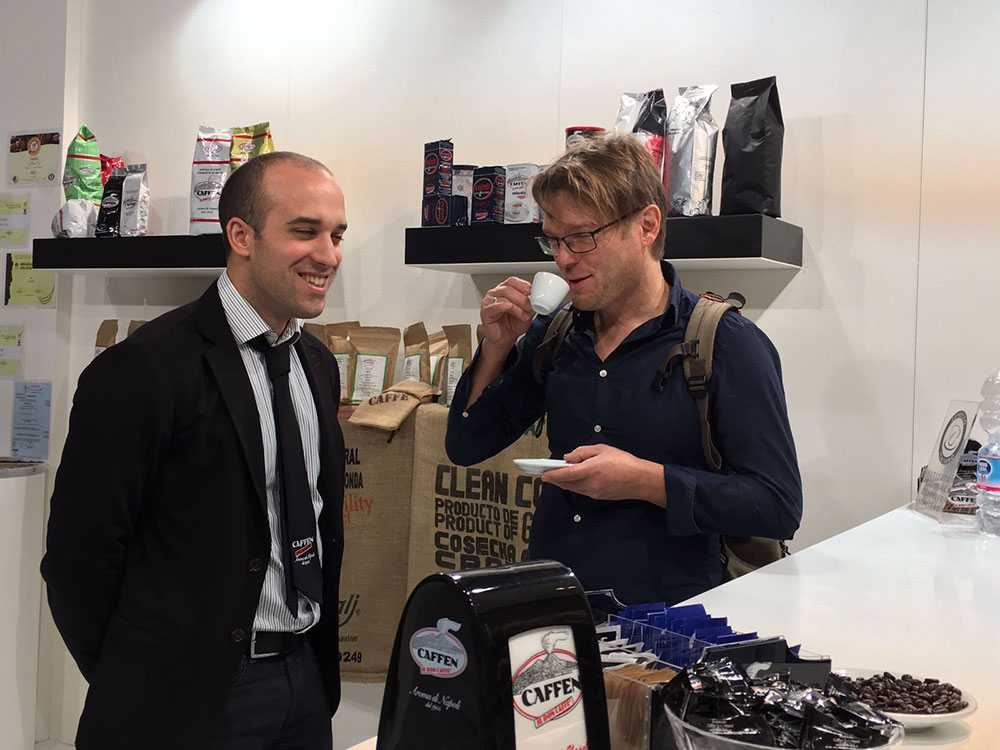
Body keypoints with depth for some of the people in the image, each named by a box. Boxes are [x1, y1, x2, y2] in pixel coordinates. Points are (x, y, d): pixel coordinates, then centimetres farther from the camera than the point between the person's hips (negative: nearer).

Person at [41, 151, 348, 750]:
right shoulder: (142, 371, -17)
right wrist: (138, 695, -5)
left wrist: (320, 655, 10)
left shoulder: (319, 364, 6)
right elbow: (80, 556, -14)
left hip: (307, 679, 7)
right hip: (191, 700, -6)